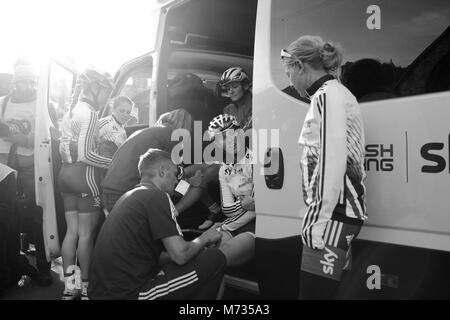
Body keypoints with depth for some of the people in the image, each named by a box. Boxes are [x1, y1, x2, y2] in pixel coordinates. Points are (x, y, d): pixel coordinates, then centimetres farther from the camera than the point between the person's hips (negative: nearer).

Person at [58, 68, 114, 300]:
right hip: (84, 175, -9)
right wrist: (113, 162, -13)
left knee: (72, 231, 11)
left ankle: (68, 287, 16)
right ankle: (85, 287, 9)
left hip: (66, 174, 9)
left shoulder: (70, 112, 17)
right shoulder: (89, 113, -12)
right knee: (86, 233, 0)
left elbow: (64, 149, 16)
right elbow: (86, 154, -20)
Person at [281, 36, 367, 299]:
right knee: (321, 289, 12)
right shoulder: (338, 94, 20)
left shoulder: (327, 95, -9)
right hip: (342, 209, 10)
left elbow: (332, 161, -18)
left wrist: (320, 219, -18)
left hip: (333, 211, -10)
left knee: (314, 291, -9)